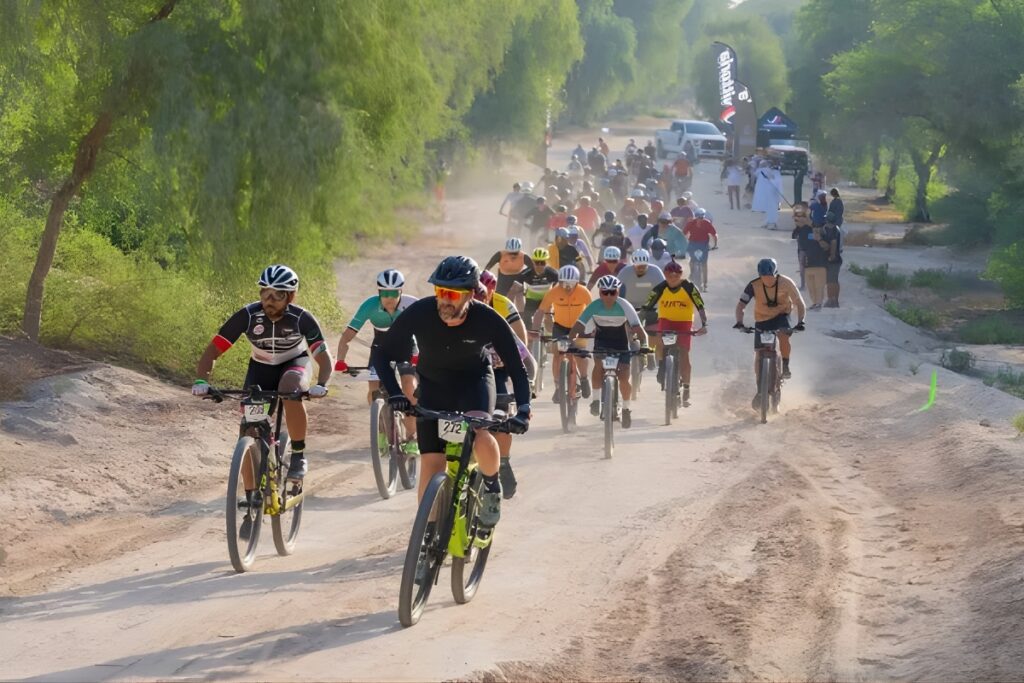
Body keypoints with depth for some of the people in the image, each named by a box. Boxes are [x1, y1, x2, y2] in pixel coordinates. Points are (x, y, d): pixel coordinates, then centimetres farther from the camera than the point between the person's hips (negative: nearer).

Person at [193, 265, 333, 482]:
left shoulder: (302, 319, -29)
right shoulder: (247, 315, -27)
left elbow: (324, 358, -33)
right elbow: (212, 351, -27)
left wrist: (321, 385, -53)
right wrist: (201, 381, -44)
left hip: (294, 364, -2)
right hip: (261, 367, 2)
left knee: (290, 390, -37)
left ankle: (298, 455, -18)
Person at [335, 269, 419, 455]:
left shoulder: (411, 305, -28)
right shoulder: (370, 306, -27)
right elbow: (347, 336, -27)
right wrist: (340, 361, -41)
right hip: (381, 347, 1)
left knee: (410, 388, -22)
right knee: (374, 393, -13)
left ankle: (411, 437, -8)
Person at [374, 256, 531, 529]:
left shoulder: (488, 320, -28)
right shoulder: (420, 313, -27)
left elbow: (517, 368, -21)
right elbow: (384, 355, -18)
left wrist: (523, 410, -35)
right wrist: (394, 393, -33)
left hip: (474, 380, -2)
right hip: (433, 385, 2)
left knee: (479, 435, -31)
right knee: (431, 464, -7)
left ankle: (492, 487, -2)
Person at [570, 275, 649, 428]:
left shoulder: (624, 306, -25)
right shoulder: (594, 306, -22)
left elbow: (638, 328, -30)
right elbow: (577, 327, -23)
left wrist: (643, 345, -46)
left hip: (621, 343, -1)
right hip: (602, 340, 1)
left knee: (624, 379, -9)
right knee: (599, 365, -27)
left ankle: (626, 408, 16)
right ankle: (596, 398, -5)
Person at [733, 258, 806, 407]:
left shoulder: (786, 283, -23)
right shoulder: (753, 286, -22)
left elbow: (799, 304, -18)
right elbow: (740, 305, -23)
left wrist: (800, 321, -33)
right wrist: (739, 322, -41)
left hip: (782, 315, -1)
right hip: (762, 319, 1)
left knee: (784, 336, -34)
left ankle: (785, 366, -10)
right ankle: (760, 391, 13)